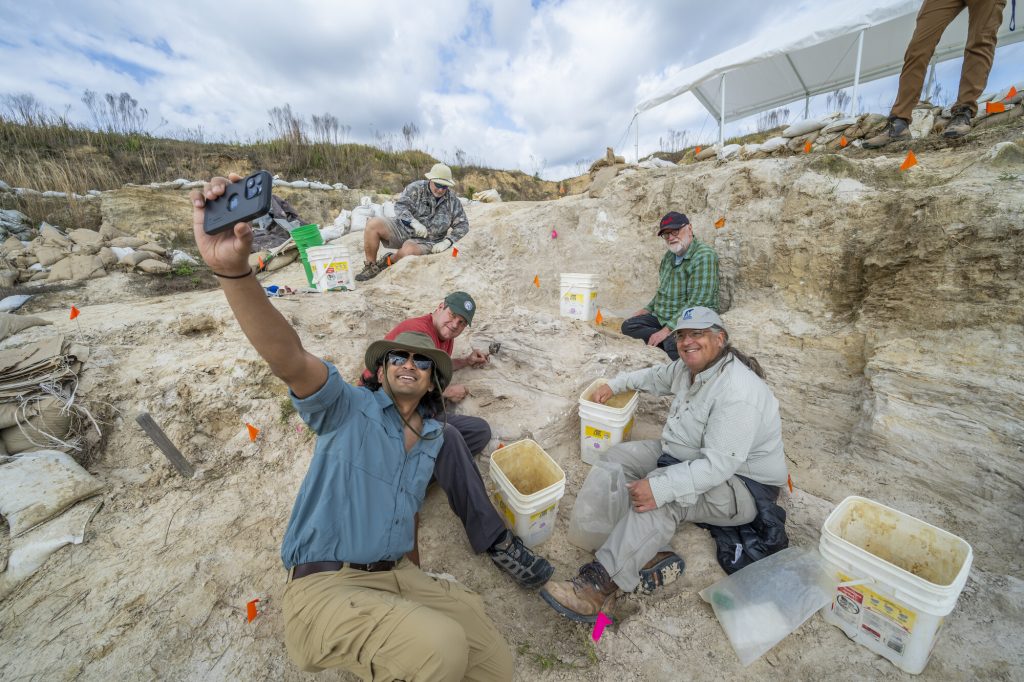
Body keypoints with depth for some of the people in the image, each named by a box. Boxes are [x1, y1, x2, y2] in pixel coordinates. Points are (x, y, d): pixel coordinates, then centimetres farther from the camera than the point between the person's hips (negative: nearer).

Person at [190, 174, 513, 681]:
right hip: (325, 586, -5)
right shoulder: (349, 407, -8)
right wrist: (232, 270, -43)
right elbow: (289, 360, -28)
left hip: (400, 577, 5)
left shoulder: (434, 436, 7)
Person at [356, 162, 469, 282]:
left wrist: (446, 242, -13)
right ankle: (371, 266, -4)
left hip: (425, 242, -2)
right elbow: (400, 206, -11)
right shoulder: (416, 188, -3)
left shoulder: (453, 200, 0)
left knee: (408, 251, -38)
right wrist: (414, 222, -31)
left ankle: (389, 260, -1)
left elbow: (462, 225, 1)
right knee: (373, 224, -22)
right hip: (403, 229, 2)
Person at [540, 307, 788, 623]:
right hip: (687, 456, 10)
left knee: (661, 498, -36)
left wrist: (661, 486, -42)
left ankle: (600, 584, -27)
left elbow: (718, 466, -33)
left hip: (742, 485, -9)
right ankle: (654, 555, -10)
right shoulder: (690, 367, -1)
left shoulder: (737, 392, -29)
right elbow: (656, 376, 21)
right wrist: (615, 384, 18)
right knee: (617, 457, -2)